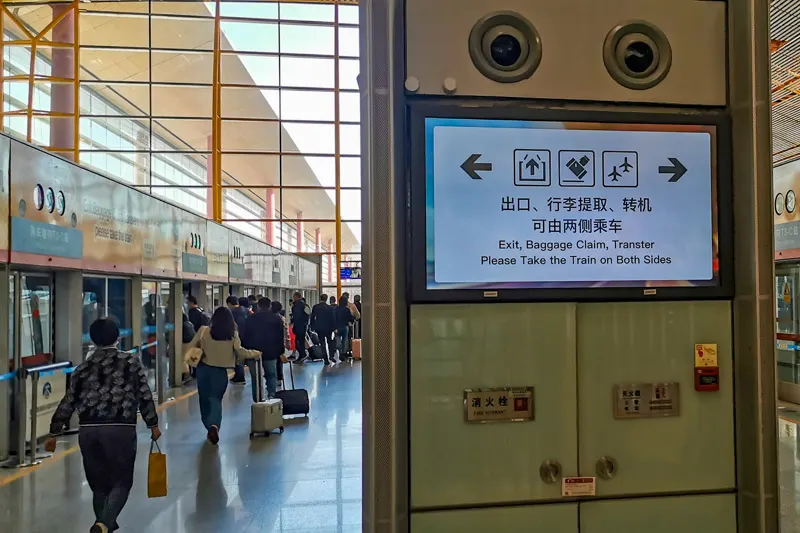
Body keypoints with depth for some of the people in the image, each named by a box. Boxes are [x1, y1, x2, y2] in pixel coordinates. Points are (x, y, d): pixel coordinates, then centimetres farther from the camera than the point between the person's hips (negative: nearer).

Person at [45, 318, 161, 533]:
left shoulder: (84, 367, 11)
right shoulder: (131, 362, 3)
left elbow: (68, 402, 11)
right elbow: (144, 396, 0)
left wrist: (53, 433, 21)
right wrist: (153, 424, 9)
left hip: (88, 430, 4)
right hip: (121, 429, -3)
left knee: (99, 484, 17)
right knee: (121, 482, 6)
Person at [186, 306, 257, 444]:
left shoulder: (204, 331, -3)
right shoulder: (233, 334, -6)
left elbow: (191, 347, -4)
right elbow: (239, 351, -13)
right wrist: (253, 354, 2)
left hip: (204, 369, 1)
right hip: (220, 371, -1)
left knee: (205, 400, 16)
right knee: (216, 399, 5)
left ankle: (210, 427, 20)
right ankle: (214, 425, -19)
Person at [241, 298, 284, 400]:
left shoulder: (251, 319, -1)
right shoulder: (277, 319, 1)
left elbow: (244, 336, 2)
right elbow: (280, 337, 2)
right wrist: (280, 352, 8)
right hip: (271, 353, 0)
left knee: (255, 376, 11)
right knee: (271, 375, 12)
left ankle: (257, 399, 9)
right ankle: (271, 394, -9)